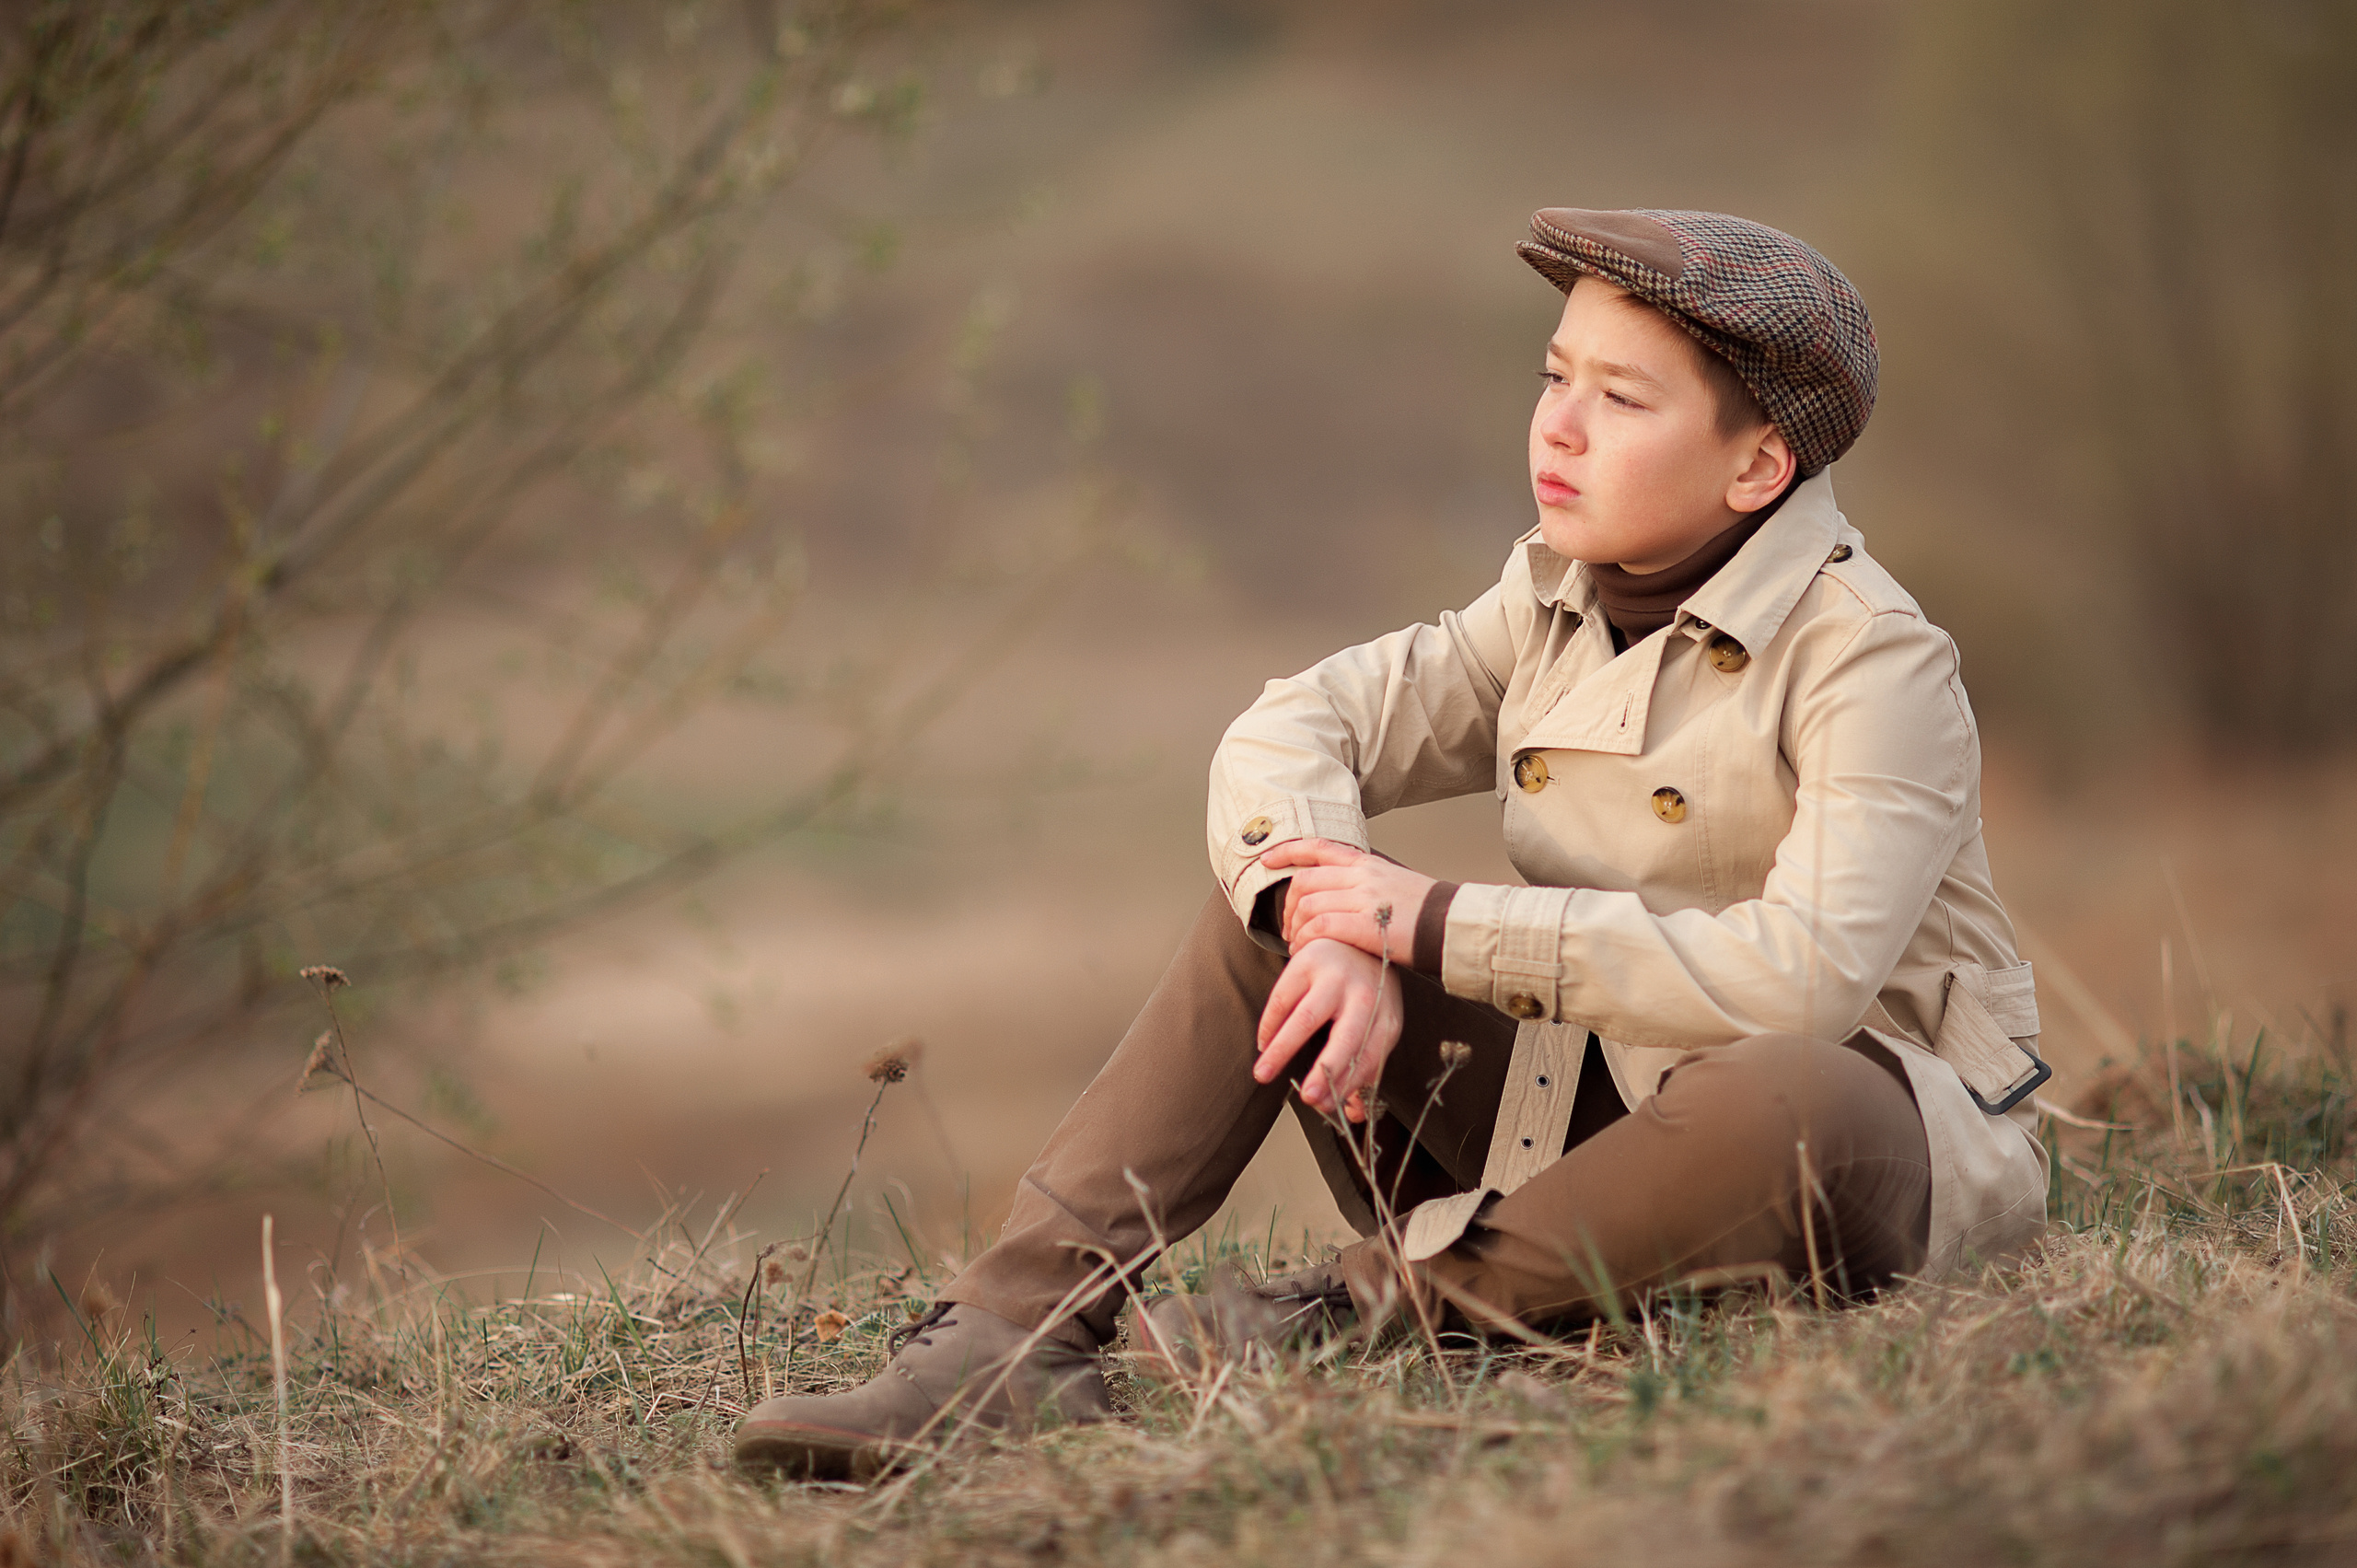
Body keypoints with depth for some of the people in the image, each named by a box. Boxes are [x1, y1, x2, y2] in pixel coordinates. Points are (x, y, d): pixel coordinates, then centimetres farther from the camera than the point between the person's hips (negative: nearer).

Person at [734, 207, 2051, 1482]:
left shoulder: (1874, 661, -19)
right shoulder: (1556, 605, 4)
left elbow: (1806, 972, -32)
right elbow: (1291, 731, 0)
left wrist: (1437, 928, -27)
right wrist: (1339, 938, -24)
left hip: (1883, 1128, -6)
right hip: (1586, 1100, 6)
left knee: (1794, 1100, -42)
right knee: (1274, 913, -5)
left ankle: (1351, 1307, -24)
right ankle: (1015, 1331, -18)